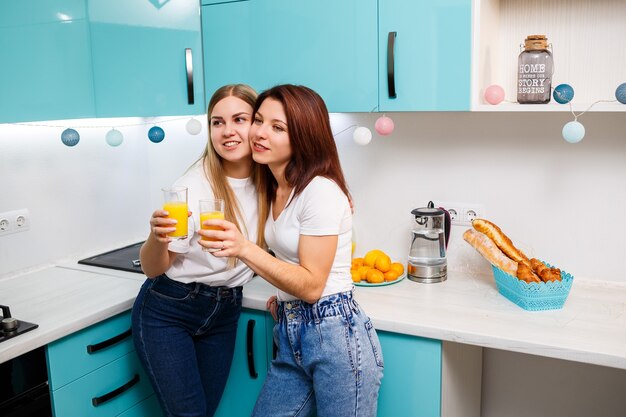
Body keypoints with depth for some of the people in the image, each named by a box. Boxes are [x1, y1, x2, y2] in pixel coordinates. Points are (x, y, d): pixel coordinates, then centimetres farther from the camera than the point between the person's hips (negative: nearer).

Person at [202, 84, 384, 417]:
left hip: (335, 338, -8)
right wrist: (284, 295, 6)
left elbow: (311, 286, -19)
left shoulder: (321, 190, -18)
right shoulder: (276, 189, 9)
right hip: (290, 336, 8)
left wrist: (244, 248, -27)